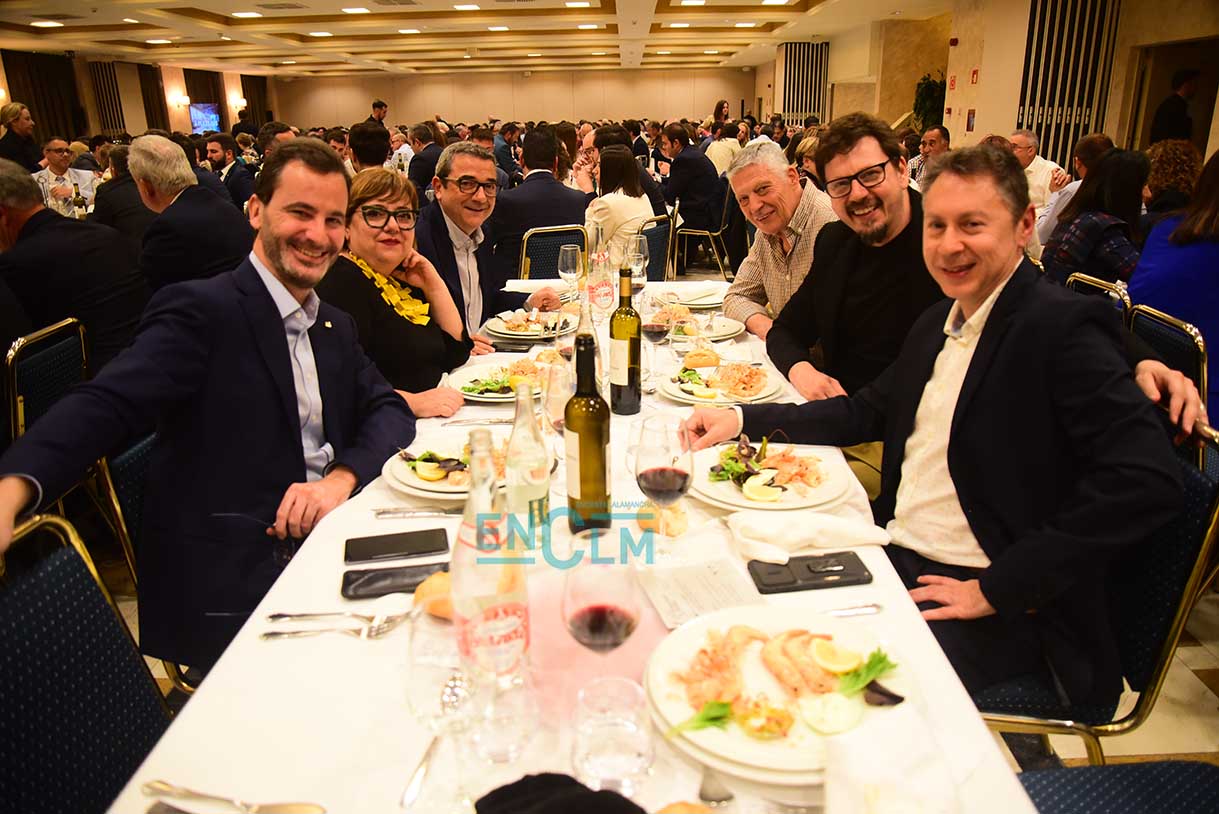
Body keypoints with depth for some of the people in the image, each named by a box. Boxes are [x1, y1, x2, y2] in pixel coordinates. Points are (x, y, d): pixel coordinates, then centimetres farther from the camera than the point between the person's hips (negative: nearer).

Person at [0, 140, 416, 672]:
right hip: (227, 594, -7)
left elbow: (389, 411, 8)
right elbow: (108, 404, -19)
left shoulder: (336, 328, 15)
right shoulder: (201, 310, -8)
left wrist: (340, 478, -13)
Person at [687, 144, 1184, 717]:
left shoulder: (1065, 326, -14)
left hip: (1003, 611, -7)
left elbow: (1147, 480, -23)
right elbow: (867, 413, 21)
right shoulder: (937, 324, 12)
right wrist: (743, 420, 9)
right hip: (892, 556, 7)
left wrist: (997, 589, -20)